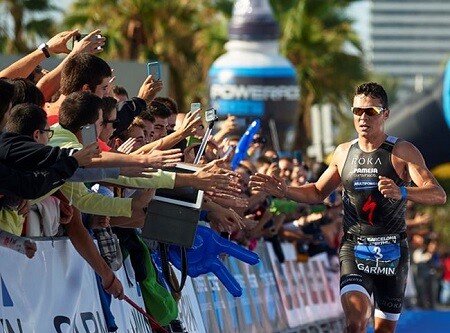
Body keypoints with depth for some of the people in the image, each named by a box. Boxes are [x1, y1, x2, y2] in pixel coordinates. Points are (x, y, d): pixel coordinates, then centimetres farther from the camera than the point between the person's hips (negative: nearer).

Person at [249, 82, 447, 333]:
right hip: (354, 246, 1)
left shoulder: (402, 152, -5)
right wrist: (285, 191, 5)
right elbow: (318, 193, 23)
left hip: (392, 250, -1)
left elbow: (439, 195, -18)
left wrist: (402, 192, -37)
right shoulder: (344, 152, 8)